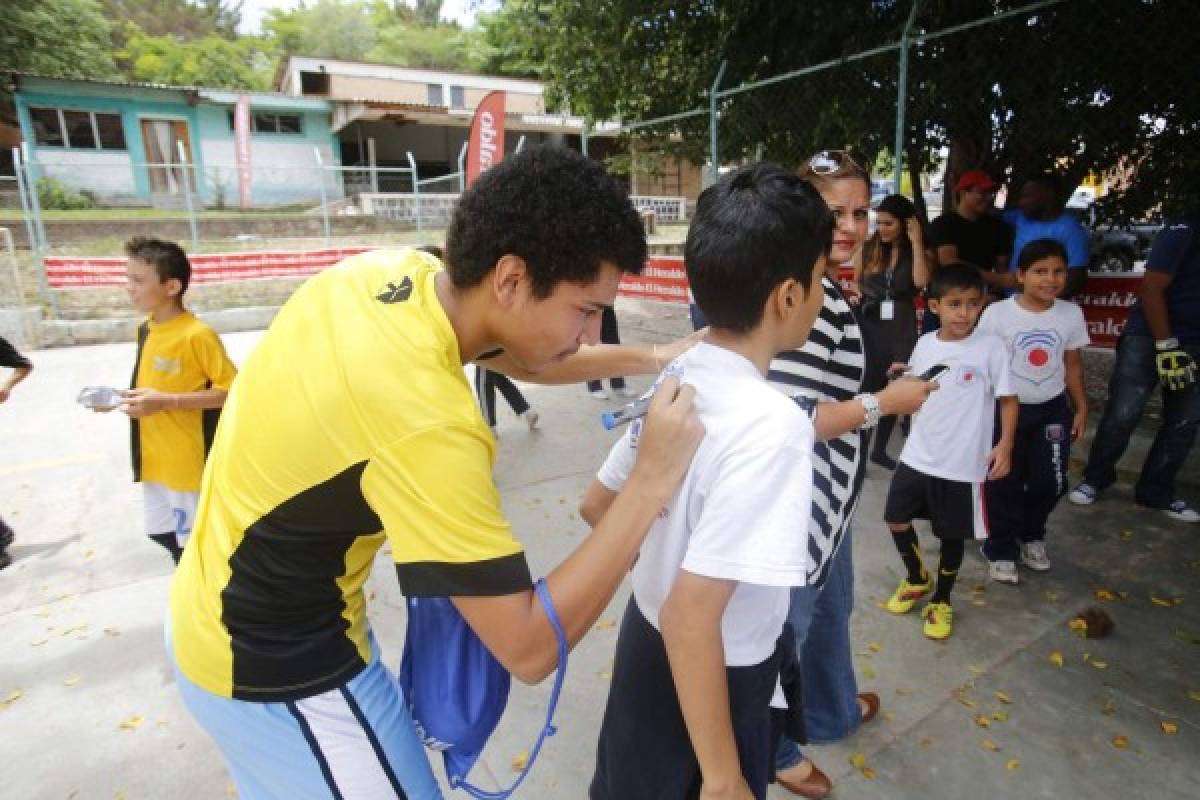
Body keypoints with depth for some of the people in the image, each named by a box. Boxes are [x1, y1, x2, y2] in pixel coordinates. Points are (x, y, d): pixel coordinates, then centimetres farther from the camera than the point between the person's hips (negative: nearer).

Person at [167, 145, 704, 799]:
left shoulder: (391, 271, -12)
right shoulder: (424, 421, -36)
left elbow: (518, 355, 6)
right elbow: (529, 648, -29)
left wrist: (651, 359, -1)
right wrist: (652, 480, -28)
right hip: (276, 667, -8)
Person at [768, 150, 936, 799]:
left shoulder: (824, 289, 7)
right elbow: (789, 420, -30)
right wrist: (885, 402, -20)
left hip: (824, 491, 11)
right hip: (799, 494, -11)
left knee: (830, 606, 30)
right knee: (785, 623, 12)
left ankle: (831, 710, 57)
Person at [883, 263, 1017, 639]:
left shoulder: (991, 346, -11)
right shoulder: (924, 344, 0)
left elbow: (1008, 399, -7)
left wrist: (1005, 444, -15)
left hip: (962, 464, -4)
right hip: (917, 455, 4)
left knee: (952, 535, 10)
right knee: (896, 520, 11)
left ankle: (941, 602, 34)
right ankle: (917, 580, 39)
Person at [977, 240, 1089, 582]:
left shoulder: (1072, 314, -2)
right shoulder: (997, 314, -14)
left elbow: (1073, 365, 8)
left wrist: (1081, 408, 10)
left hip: (1052, 410, 4)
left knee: (1050, 482, 9)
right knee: (1003, 485, 4)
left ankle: (1031, 535, 37)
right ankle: (1000, 550, 22)